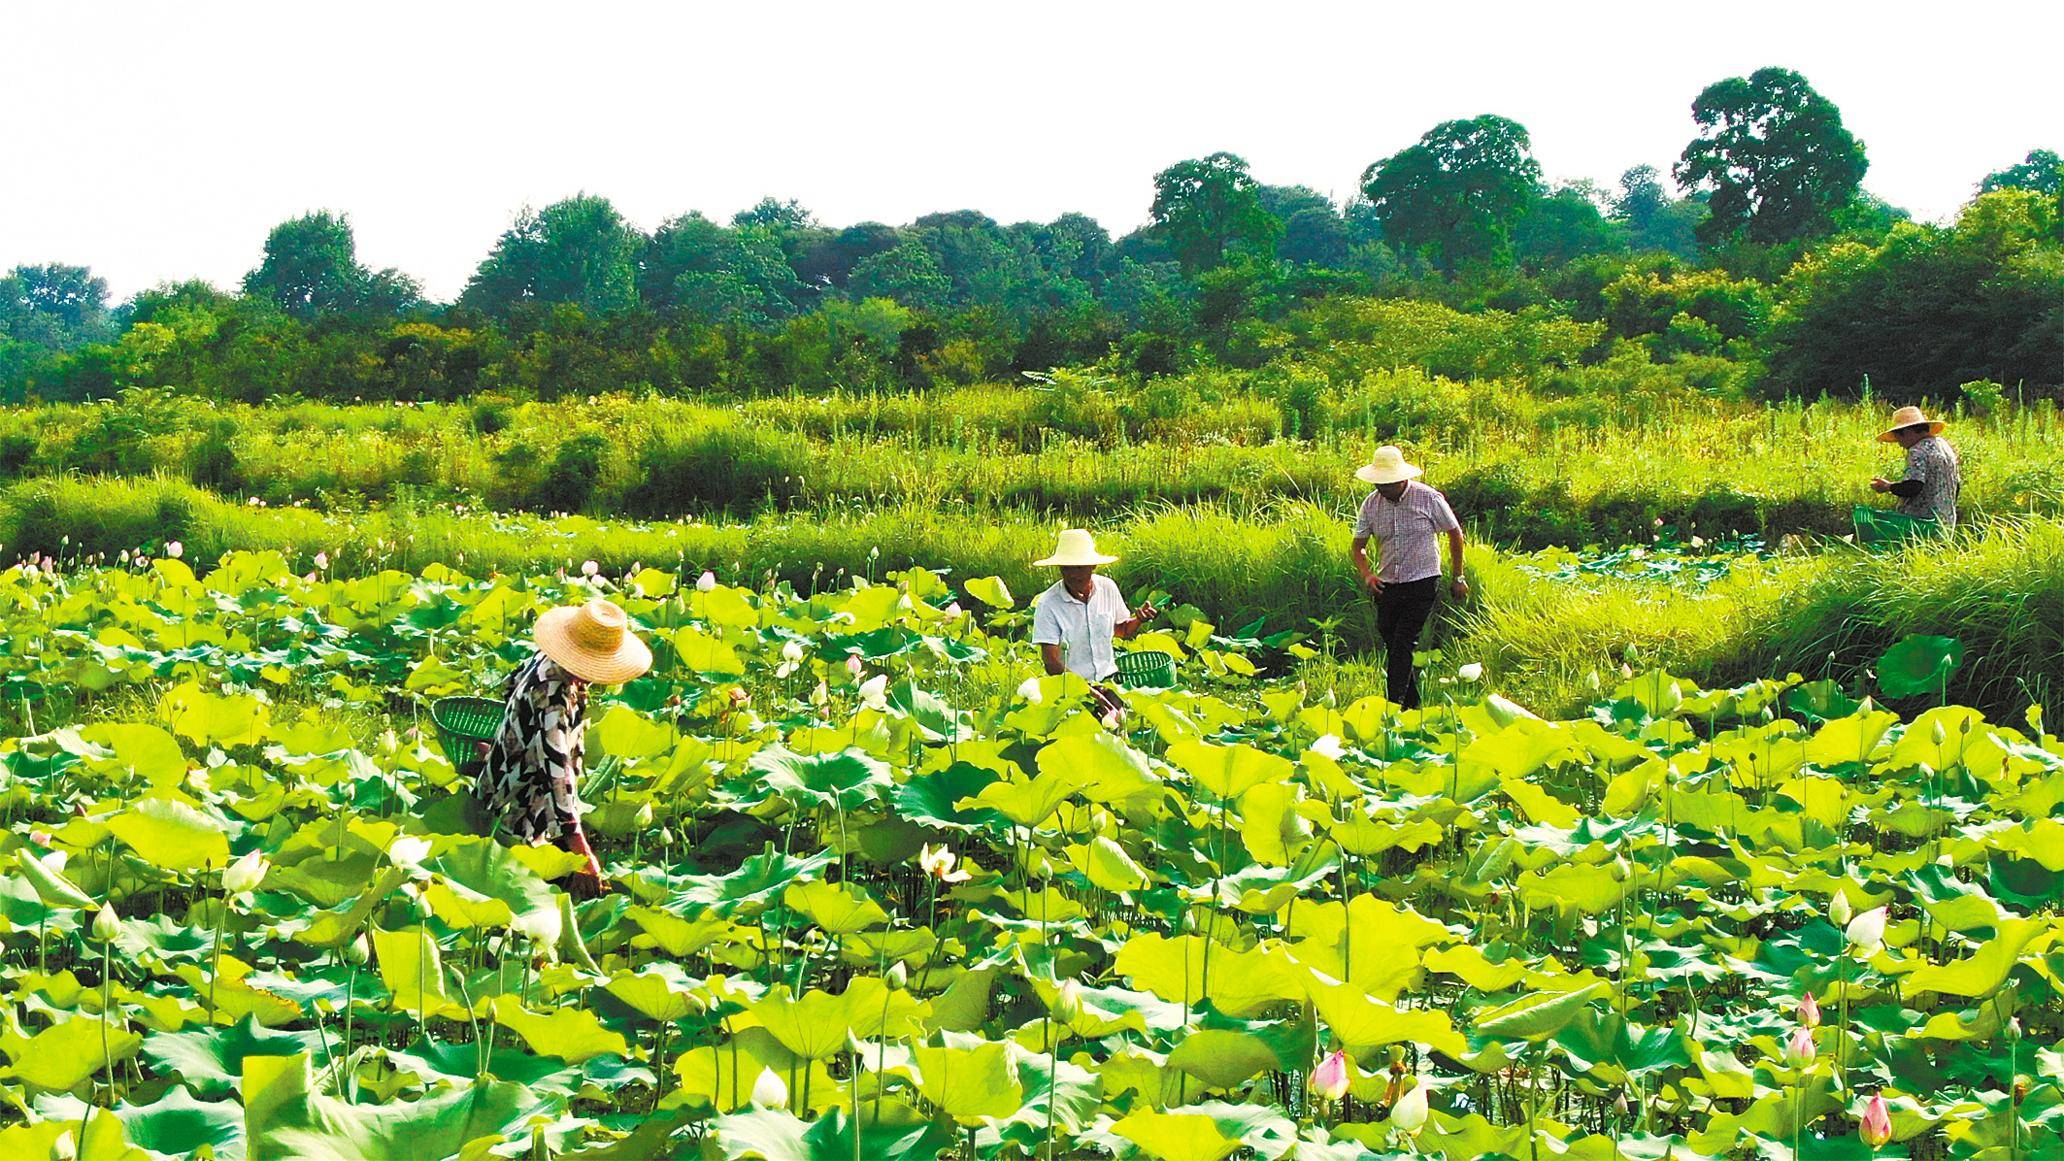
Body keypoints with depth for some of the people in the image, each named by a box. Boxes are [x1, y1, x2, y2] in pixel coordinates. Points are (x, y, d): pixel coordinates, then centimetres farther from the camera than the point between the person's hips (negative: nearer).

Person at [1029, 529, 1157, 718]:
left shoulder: (1108, 588, 2)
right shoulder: (1048, 604, -12)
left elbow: (1123, 631, 19)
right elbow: (1052, 664, -14)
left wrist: (1138, 620, -4)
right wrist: (1088, 692, -23)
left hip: (1109, 680, 4)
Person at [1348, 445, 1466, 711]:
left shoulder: (1429, 499, -10)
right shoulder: (1371, 504, 0)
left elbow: (1455, 534, 4)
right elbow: (1358, 547, 10)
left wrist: (1458, 578, 6)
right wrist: (1367, 574, -11)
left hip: (1422, 583, -5)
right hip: (1387, 586, 5)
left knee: (1403, 645, -15)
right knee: (1391, 646, 9)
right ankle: (1413, 703, 24)